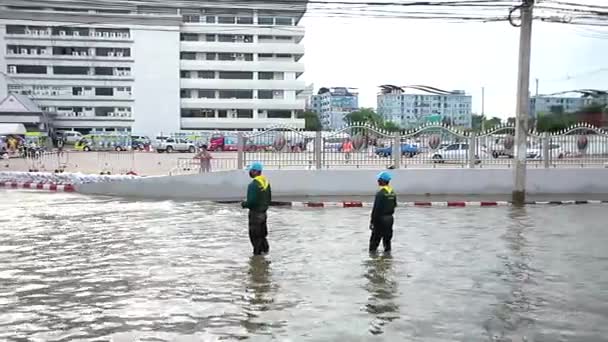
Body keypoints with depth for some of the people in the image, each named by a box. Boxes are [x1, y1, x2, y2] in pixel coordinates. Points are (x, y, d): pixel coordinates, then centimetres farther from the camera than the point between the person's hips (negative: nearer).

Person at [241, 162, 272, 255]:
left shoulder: (253, 184, -22)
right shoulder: (266, 182, 5)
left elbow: (251, 201, -24)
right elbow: (269, 198, 12)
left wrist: (244, 204, -6)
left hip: (255, 213, -8)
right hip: (263, 212, 8)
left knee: (254, 234, 3)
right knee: (262, 233, 20)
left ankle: (257, 252, 9)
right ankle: (265, 249, 26)